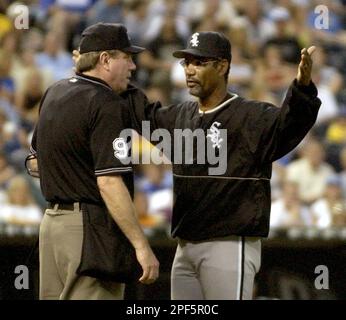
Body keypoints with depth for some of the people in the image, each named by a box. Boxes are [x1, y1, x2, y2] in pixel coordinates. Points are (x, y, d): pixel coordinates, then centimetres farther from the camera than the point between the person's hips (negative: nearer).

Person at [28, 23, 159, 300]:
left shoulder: (53, 93, 11)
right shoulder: (107, 105, -16)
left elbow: (37, 154, 23)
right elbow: (109, 182, -24)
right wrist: (141, 246, -25)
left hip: (51, 220, 9)